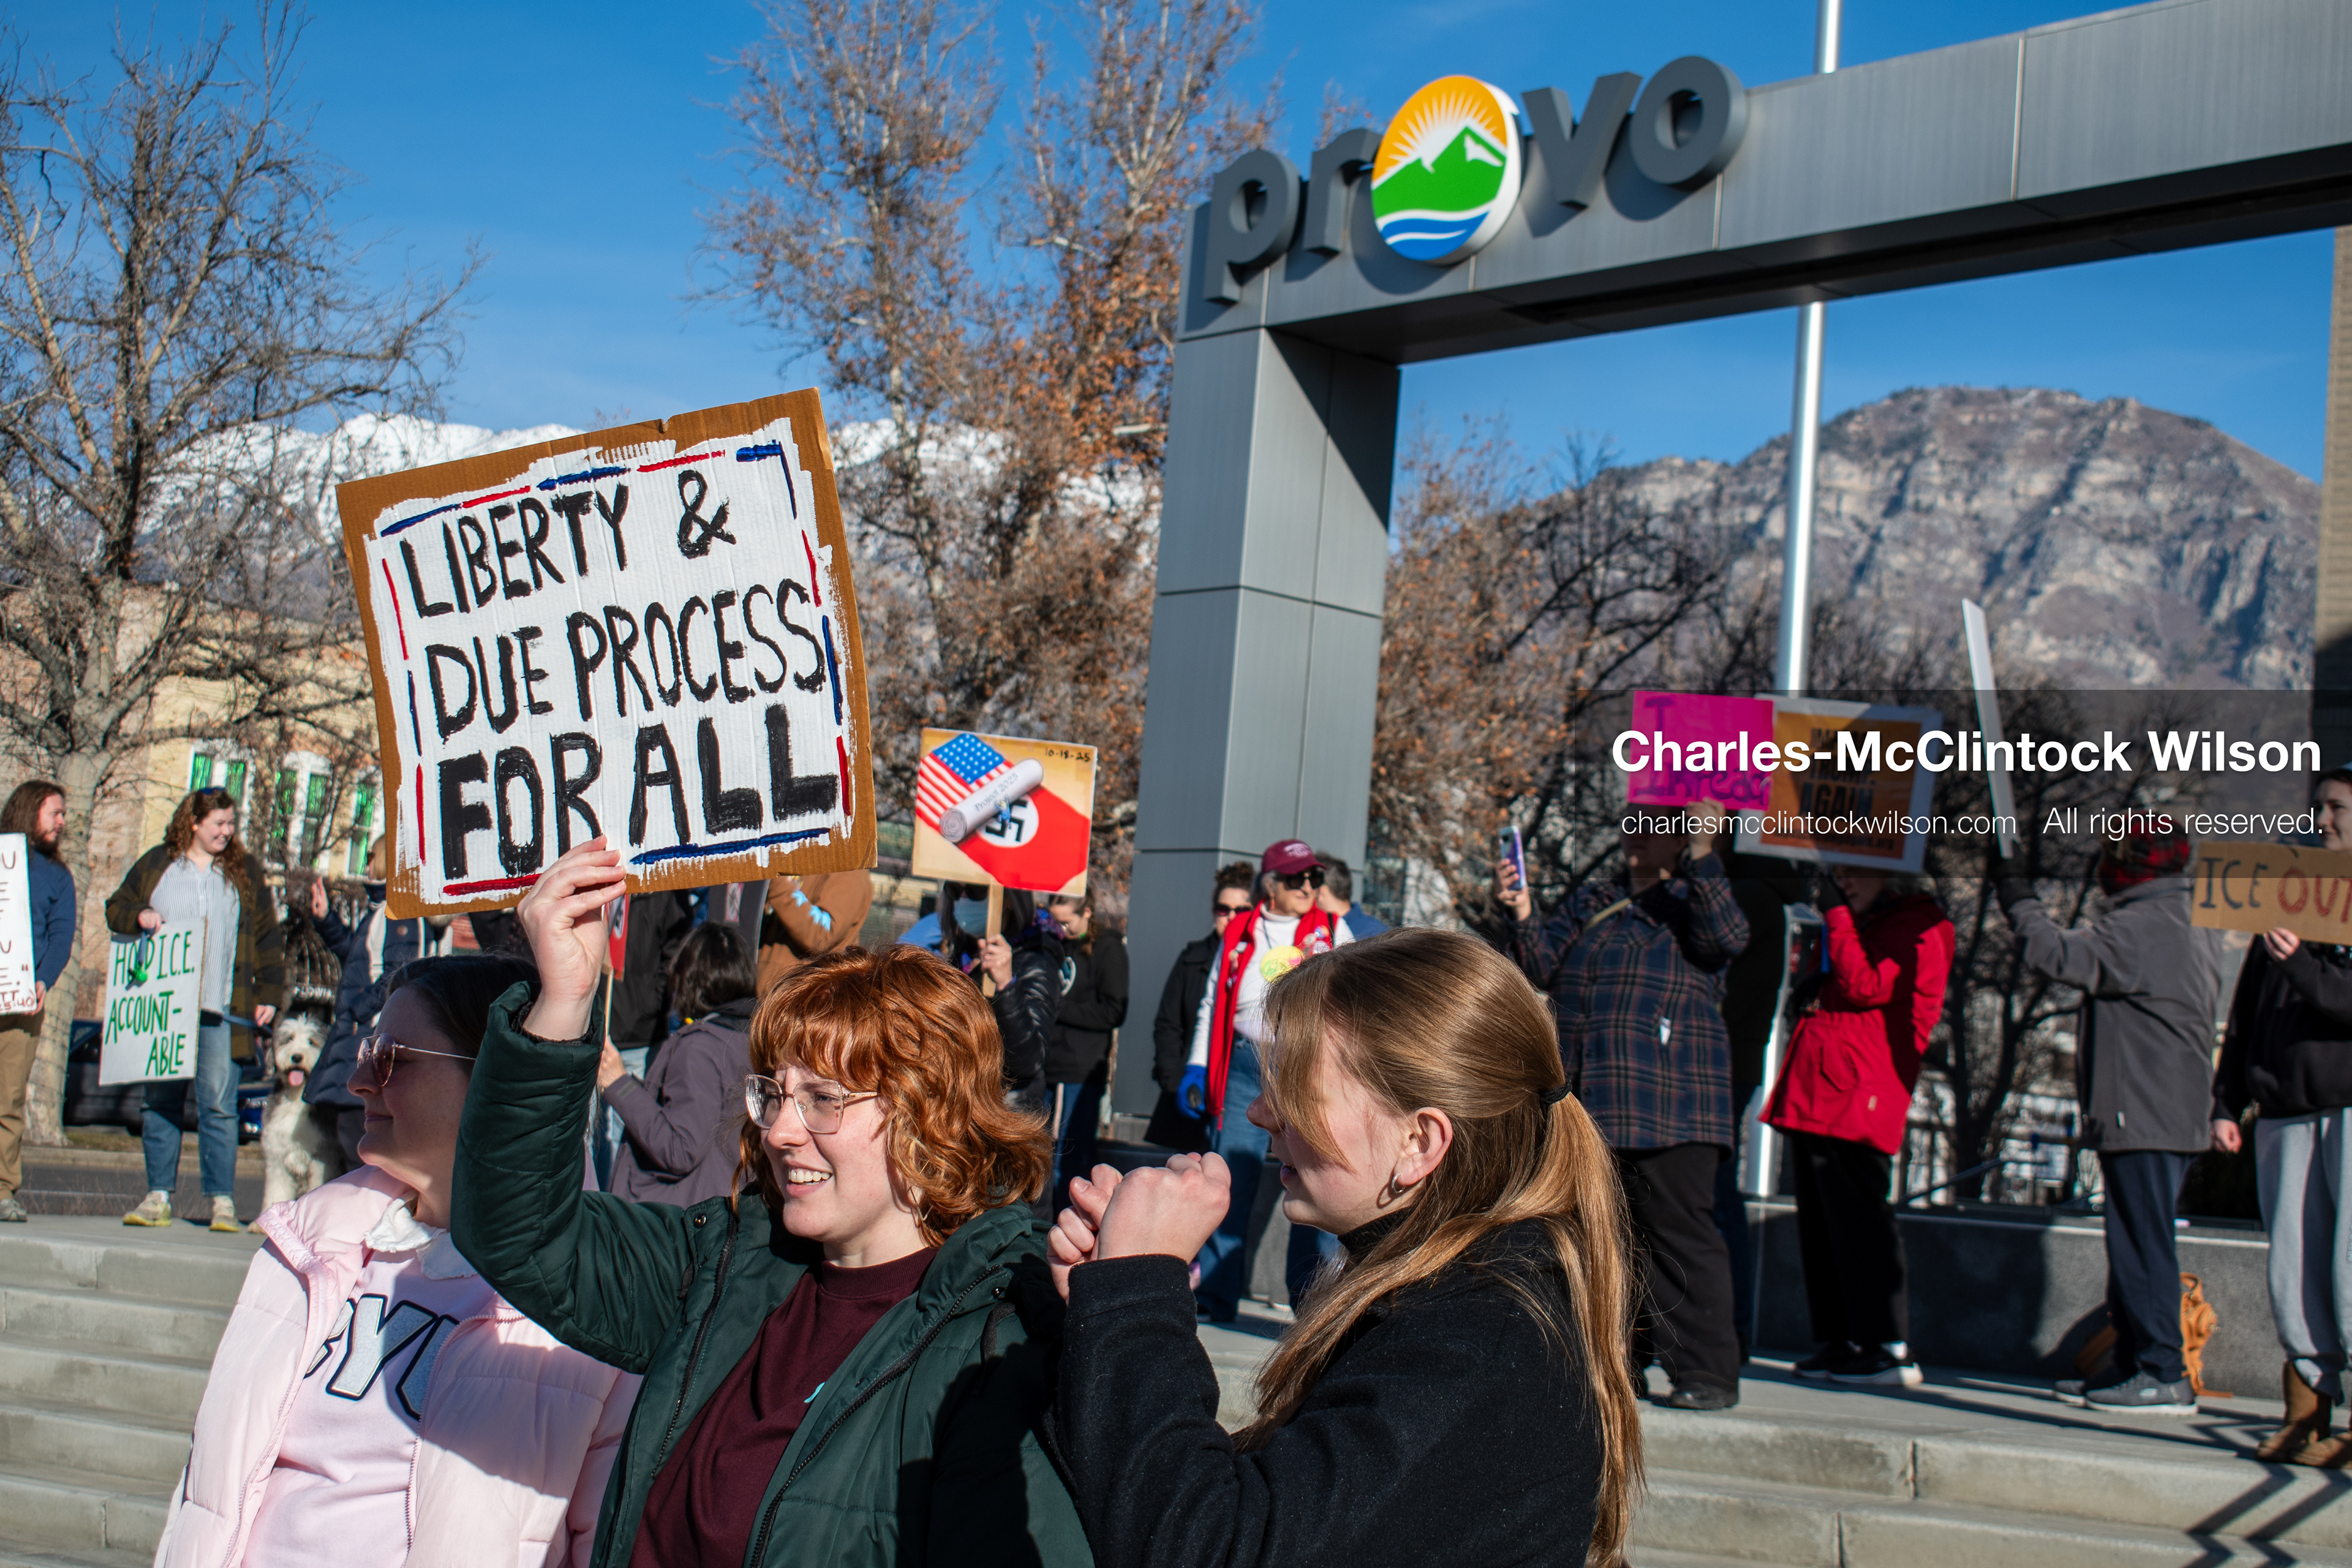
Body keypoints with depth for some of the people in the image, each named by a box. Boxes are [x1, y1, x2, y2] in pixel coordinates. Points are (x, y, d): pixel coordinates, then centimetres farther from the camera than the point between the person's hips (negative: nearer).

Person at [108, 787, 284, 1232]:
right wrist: (139, 915, -6)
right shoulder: (156, 865, 11)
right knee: (159, 1101, 3)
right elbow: (116, 909, 18)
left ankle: (223, 1201, -2)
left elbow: (267, 937, 12)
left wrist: (269, 995, 4)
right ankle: (158, 1197, 10)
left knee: (219, 1104, -6)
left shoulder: (244, 872, 11)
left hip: (220, 1010, -1)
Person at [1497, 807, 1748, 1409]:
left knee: (1681, 1235, -8)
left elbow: (1727, 938, -16)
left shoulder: (1692, 901, 5)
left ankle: (1710, 1373, -2)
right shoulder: (1592, 903, 20)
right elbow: (1544, 967, 15)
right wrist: (1523, 915, -3)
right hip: (1588, 1104, 6)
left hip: (1669, 1107, -6)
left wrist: (1702, 860, -24)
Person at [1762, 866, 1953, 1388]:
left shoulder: (1919, 932, -4)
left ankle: (1888, 1348, -5)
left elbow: (1865, 987, -17)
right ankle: (1837, 1341, 14)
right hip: (1813, 1097, 10)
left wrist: (1837, 915, -10)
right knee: (1819, 1226, 9)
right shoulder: (1860, 926, 25)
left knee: (1858, 1223, -10)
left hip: (1857, 1101, -10)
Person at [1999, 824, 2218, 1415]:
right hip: (2176, 1116, 10)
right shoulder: (2190, 929, 19)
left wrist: (2020, 902, -8)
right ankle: (2135, 1365, 19)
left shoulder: (2139, 928, -15)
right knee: (2137, 1243, 14)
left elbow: (2056, 956, -22)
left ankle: (2164, 1376, -7)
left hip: (2143, 1116, -10)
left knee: (2143, 1243, -8)